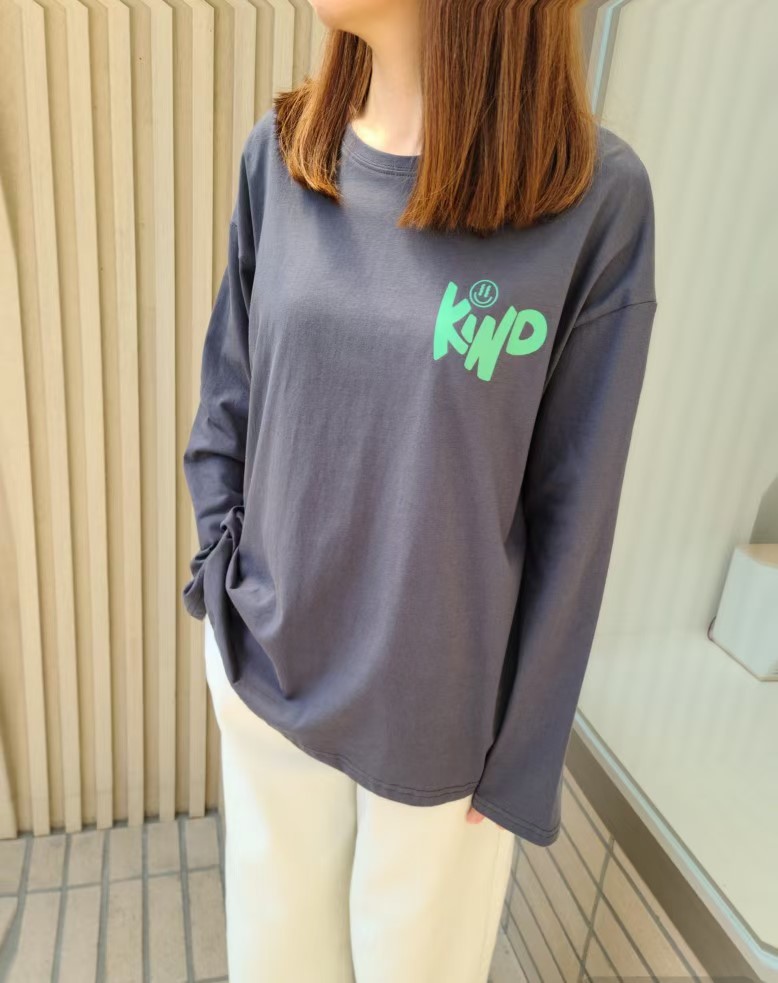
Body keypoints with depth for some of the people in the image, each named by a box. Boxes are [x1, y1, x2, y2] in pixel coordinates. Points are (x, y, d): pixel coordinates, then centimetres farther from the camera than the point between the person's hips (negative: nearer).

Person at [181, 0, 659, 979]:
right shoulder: (279, 152, -4)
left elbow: (571, 512, -12)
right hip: (262, 670, 3)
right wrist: (219, 573, 1)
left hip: (439, 707, -2)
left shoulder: (598, 196, -15)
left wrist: (526, 755, -5)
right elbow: (228, 393, 6)